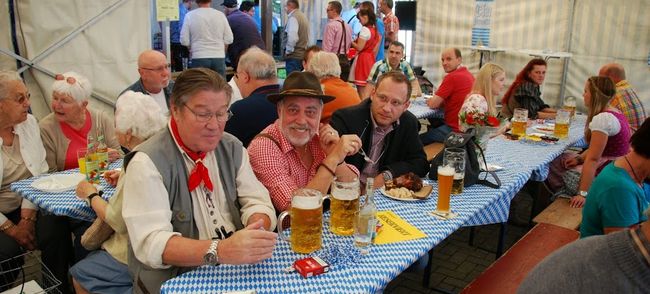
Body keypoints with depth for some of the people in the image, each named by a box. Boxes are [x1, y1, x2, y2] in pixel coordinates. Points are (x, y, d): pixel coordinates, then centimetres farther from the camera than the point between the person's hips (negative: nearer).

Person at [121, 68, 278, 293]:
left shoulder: (232, 148, 6)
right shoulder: (147, 163, -14)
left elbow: (257, 201, 3)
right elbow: (152, 243, -22)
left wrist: (255, 229, -20)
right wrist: (219, 251, -36)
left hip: (239, 269, 4)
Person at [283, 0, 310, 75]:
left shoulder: (293, 17, -13)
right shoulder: (303, 16, 15)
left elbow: (293, 37, -24)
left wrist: (288, 51, -12)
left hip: (294, 56, -9)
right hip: (303, 54, 9)